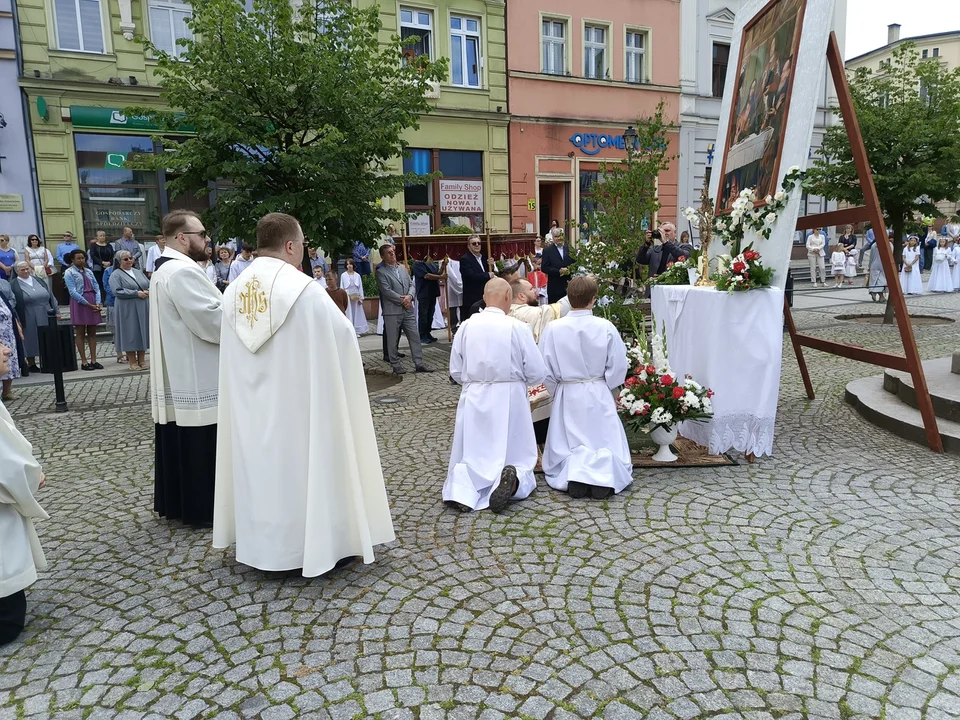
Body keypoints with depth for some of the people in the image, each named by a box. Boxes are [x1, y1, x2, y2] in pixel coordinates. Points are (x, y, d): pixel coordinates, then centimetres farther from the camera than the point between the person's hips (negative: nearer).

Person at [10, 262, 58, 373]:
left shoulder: (38, 281, 13)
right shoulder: (13, 285, -1)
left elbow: (51, 296, 14)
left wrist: (56, 311, 7)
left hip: (45, 318, 4)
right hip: (29, 321, -4)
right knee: (30, 342, 3)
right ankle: (31, 365, 13)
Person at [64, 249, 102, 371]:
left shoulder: (89, 271, 14)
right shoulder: (69, 272, -1)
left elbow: (96, 288, 9)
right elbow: (72, 292, -9)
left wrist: (98, 303, -7)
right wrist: (88, 304, -15)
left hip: (93, 304, 5)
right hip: (79, 304, -5)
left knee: (92, 332, 6)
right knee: (80, 333, -1)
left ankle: (93, 360, 9)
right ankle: (84, 362, 1)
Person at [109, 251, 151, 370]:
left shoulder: (138, 272, 16)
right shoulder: (116, 275, -3)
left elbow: (150, 284, 14)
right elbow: (117, 291, -15)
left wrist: (147, 291, -9)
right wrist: (136, 293, -18)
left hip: (143, 309, 5)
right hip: (127, 310, -5)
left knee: (143, 332, 6)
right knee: (130, 334, -2)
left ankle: (142, 360, 14)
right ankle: (132, 361, 6)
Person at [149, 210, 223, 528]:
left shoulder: (164, 269, 16)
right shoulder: (183, 271, -19)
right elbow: (211, 320, -23)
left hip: (175, 376, 11)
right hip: (194, 379, -11)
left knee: (177, 443, 16)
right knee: (199, 445, 0)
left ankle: (174, 503, 27)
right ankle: (201, 509, 10)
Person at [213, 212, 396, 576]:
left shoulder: (233, 292, 3)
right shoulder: (304, 289, -16)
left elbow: (237, 351, 13)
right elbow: (343, 334, -7)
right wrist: (325, 314, 14)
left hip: (251, 409, 6)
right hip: (297, 406, -6)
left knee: (261, 464, 15)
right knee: (302, 467, 5)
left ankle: (263, 543, 27)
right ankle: (314, 543, 15)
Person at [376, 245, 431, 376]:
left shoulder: (402, 268, 15)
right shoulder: (381, 272, -5)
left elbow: (411, 284, 12)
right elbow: (387, 291, -14)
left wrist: (409, 296, -8)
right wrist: (402, 300, -12)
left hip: (408, 309, 6)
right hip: (392, 311, -6)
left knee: (415, 336, 5)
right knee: (392, 340, 3)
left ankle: (419, 364, 11)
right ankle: (396, 365, 13)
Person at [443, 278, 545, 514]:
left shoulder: (466, 326, -4)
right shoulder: (518, 328, -11)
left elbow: (456, 372, 4)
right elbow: (536, 374, -7)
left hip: (474, 400, 2)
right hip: (509, 400, -2)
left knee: (471, 457, 14)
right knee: (516, 458, 13)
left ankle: (462, 488, -17)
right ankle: (511, 478, -21)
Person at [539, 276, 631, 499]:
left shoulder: (553, 328, -12)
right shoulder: (606, 327, -12)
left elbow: (545, 369, -5)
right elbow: (619, 366, -4)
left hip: (566, 397, 0)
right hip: (599, 396, 0)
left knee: (568, 446, 14)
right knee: (606, 445, 12)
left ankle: (572, 471, -13)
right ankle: (604, 474, -15)